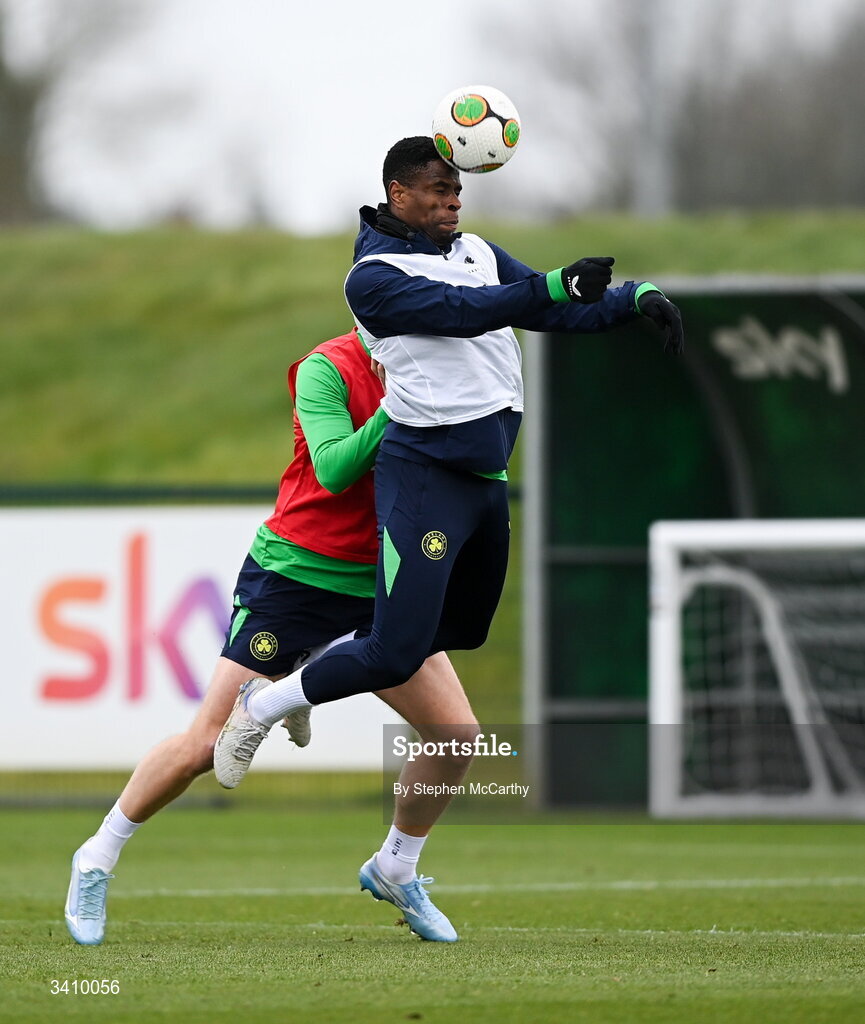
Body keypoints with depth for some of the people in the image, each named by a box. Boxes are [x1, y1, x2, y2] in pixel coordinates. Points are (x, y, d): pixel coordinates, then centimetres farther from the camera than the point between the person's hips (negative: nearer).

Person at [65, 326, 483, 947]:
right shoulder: (326, 370, -15)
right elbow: (334, 470, -26)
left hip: (381, 585, 5)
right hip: (294, 572, -5)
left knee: (458, 736, -5)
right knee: (208, 745, -7)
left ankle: (395, 871, 20)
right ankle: (98, 860, 14)